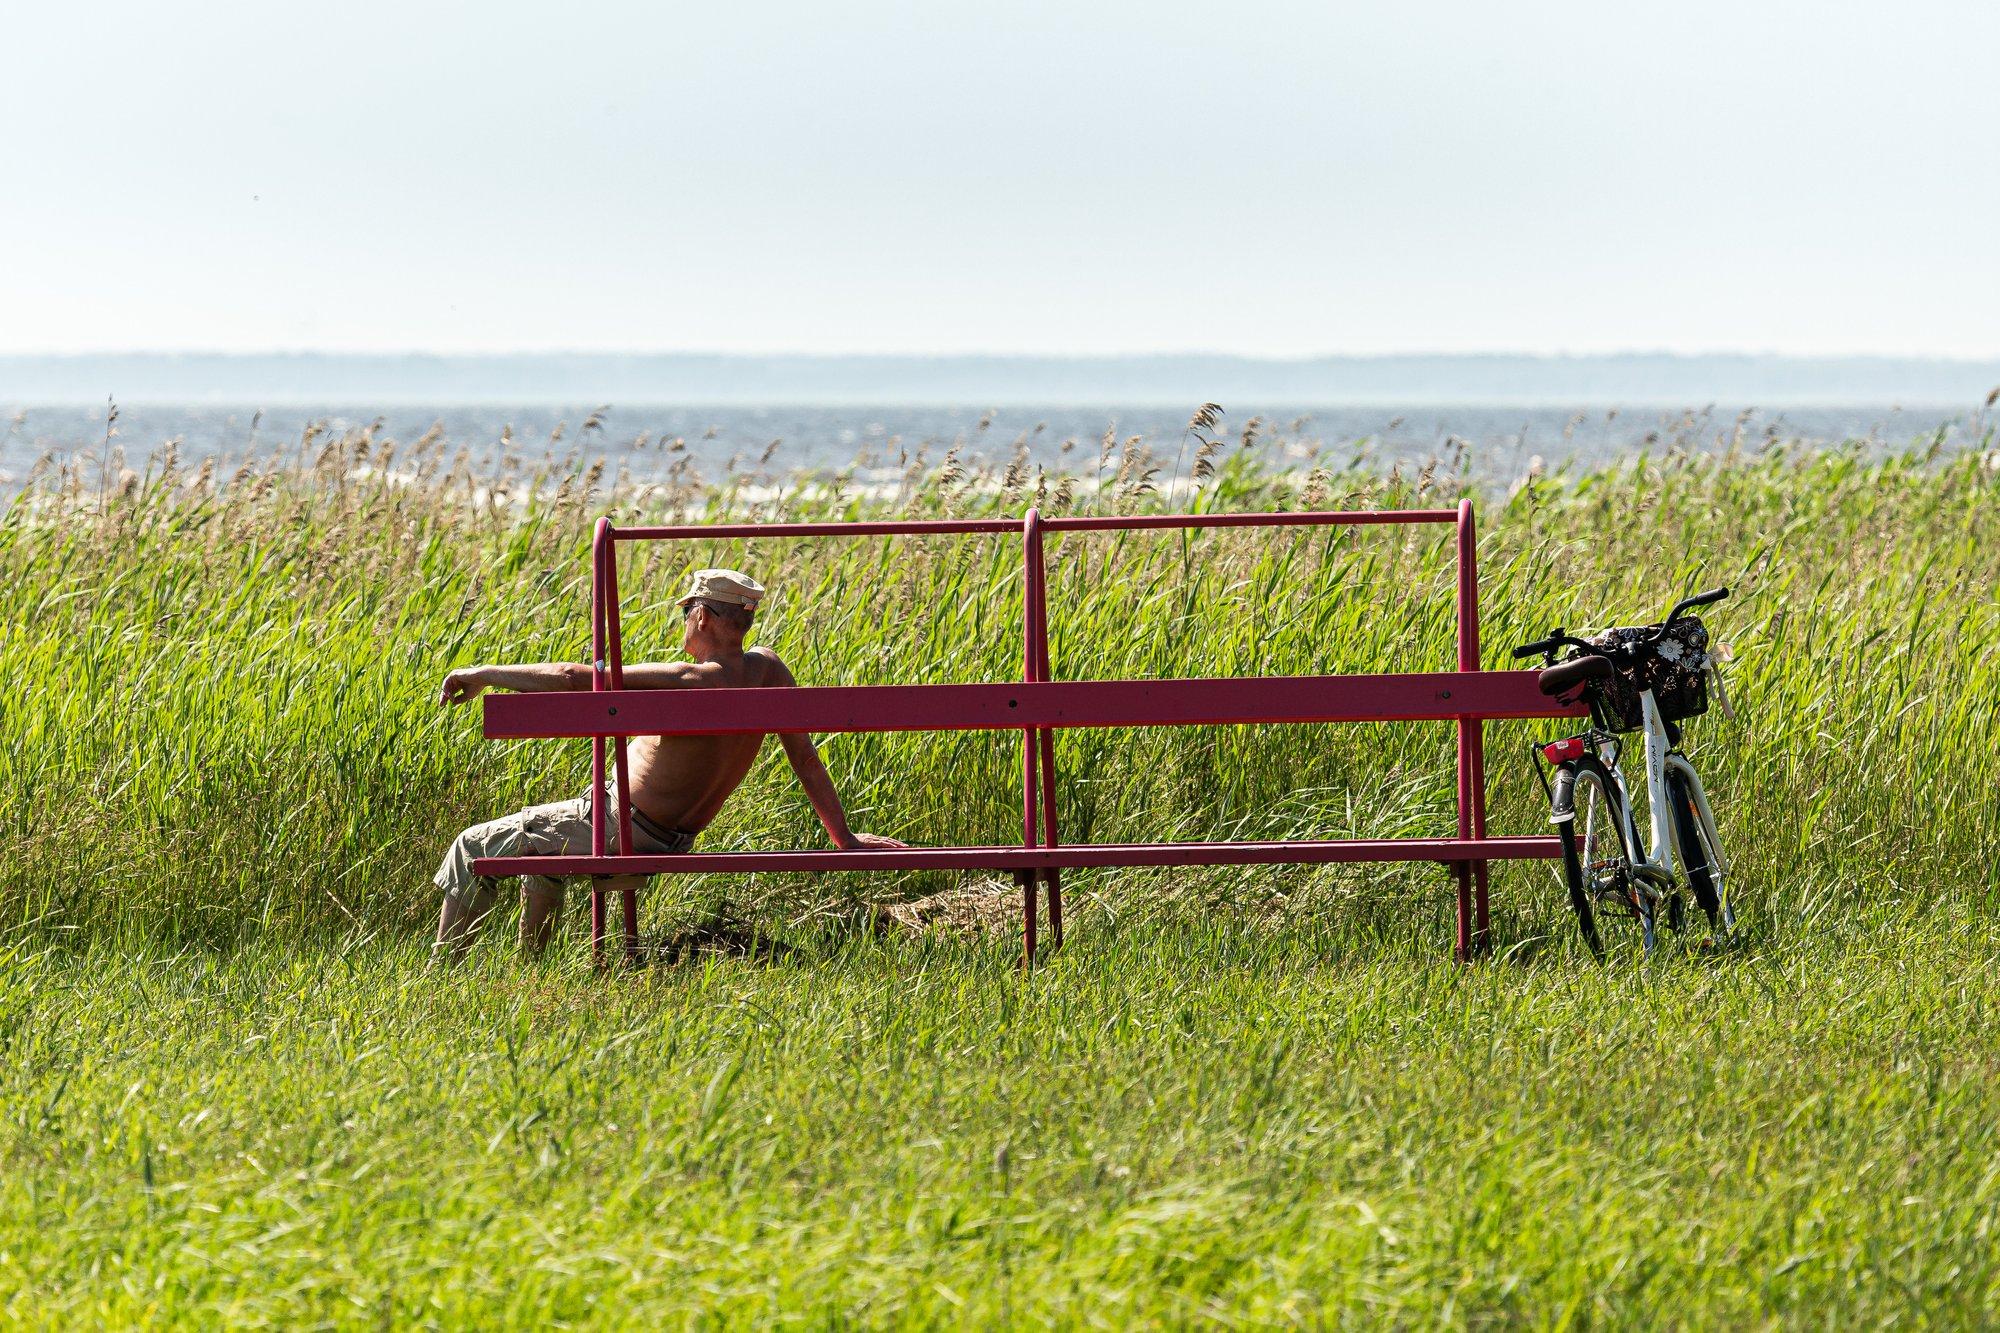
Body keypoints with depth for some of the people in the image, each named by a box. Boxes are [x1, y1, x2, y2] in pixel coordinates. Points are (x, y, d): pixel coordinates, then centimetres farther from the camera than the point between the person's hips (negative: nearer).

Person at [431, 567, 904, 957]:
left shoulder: (688, 684, -29)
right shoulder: (767, 671, -8)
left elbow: (571, 678, -29)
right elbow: (806, 758, -1)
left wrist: (483, 674, -19)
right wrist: (844, 839, 8)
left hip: (616, 835, -8)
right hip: (669, 846, 8)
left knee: (472, 849, 9)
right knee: (540, 852, 36)